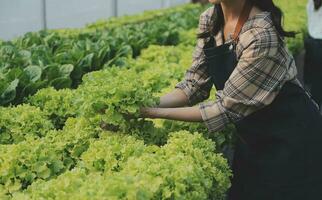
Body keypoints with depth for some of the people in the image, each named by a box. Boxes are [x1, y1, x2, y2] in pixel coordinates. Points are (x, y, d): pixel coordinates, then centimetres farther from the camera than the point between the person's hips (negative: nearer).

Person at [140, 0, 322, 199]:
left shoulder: (262, 35, -29)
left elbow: (227, 107, -24)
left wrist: (157, 113, -23)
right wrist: (151, 105, -17)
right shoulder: (210, 19, -7)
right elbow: (194, 85, -3)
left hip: (292, 139, -6)